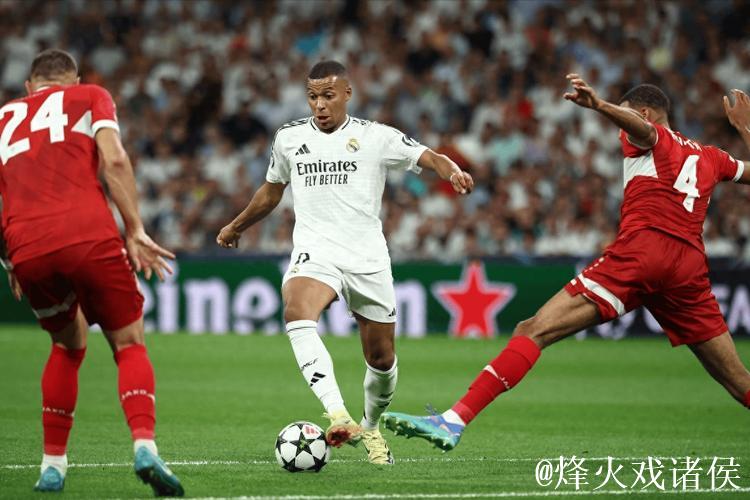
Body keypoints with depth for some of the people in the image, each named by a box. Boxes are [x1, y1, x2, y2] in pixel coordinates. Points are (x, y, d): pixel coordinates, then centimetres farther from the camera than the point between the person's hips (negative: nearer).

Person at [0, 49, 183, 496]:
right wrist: (136, 232, -1)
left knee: (69, 345, 26)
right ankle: (145, 444, -17)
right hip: (90, 237, -3)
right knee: (129, 345, 8)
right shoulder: (90, 96, 19)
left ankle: (53, 464, 21)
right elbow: (114, 160, 1)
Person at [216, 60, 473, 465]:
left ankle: (369, 428, 36)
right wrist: (236, 227, 38)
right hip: (315, 250, 0)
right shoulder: (288, 138, 11)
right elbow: (272, 190, 27)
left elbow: (429, 158, -1)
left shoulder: (376, 137, 3)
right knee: (296, 312, -34)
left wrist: (452, 172, -24)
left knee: (382, 360, 5)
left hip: (368, 258, 0)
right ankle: (339, 417, -46)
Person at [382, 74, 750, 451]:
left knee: (534, 331, -11)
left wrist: (599, 105, -34)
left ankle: (455, 421, -24)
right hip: (690, 264, 6)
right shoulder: (710, 157, 26)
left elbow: (641, 129, -14)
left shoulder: (653, 137, 11)